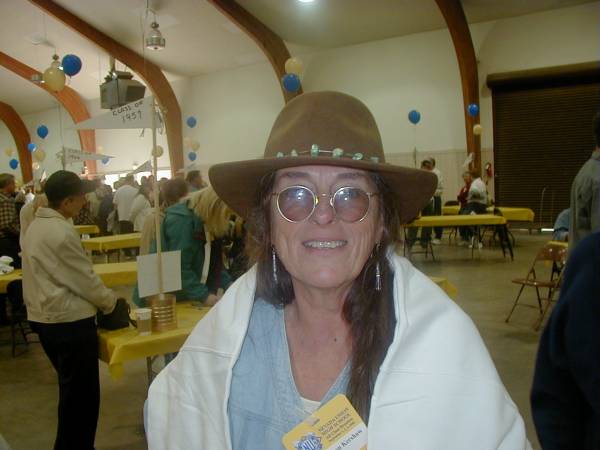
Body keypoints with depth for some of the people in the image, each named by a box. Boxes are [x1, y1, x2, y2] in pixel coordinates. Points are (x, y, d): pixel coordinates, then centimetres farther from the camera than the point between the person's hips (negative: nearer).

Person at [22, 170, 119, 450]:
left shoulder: (36, 226, 9)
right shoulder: (62, 233, -20)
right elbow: (85, 279, -15)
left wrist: (101, 299, 15)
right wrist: (111, 302, 3)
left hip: (45, 318, 10)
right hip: (69, 322, -10)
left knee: (71, 391, 22)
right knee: (82, 394, 4)